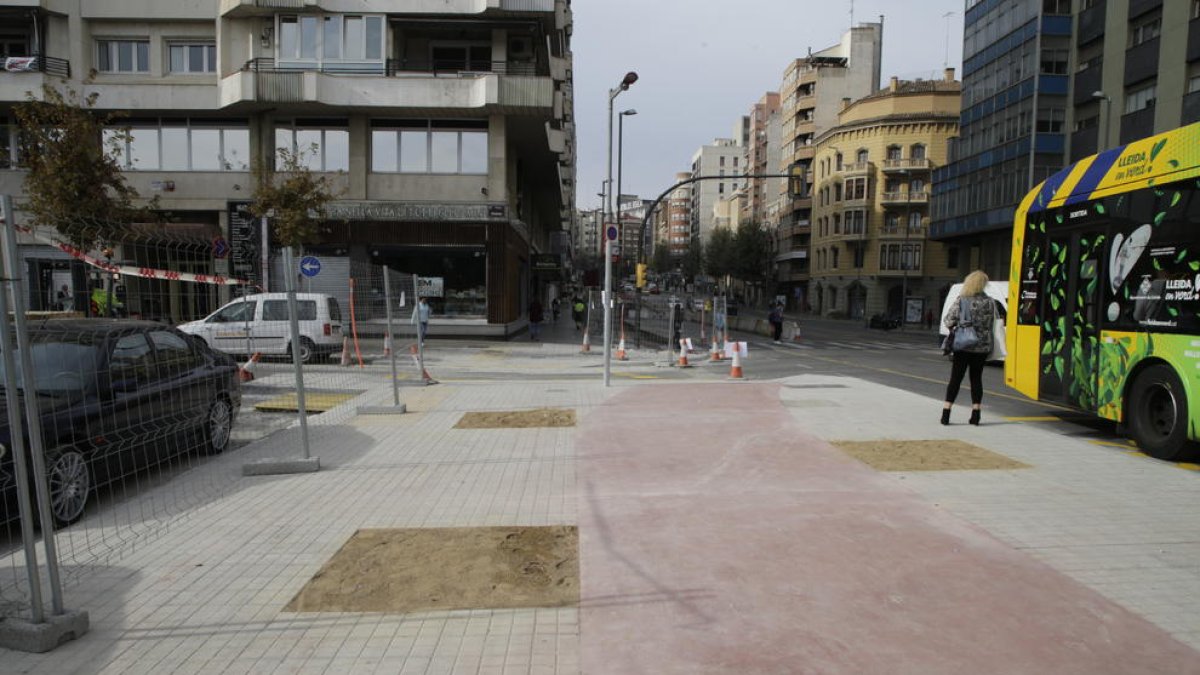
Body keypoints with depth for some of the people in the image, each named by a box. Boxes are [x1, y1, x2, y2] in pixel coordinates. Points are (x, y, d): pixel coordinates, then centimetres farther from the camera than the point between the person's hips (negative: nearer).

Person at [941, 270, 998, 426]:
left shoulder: (961, 301, -6)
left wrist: (956, 327, 8)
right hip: (982, 346, 1)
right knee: (976, 378, 11)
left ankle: (946, 413, 0)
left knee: (956, 378, 4)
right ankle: (975, 414, 10)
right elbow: (992, 324, -1)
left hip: (962, 345, -1)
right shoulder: (990, 302, -2)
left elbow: (948, 321, -9)